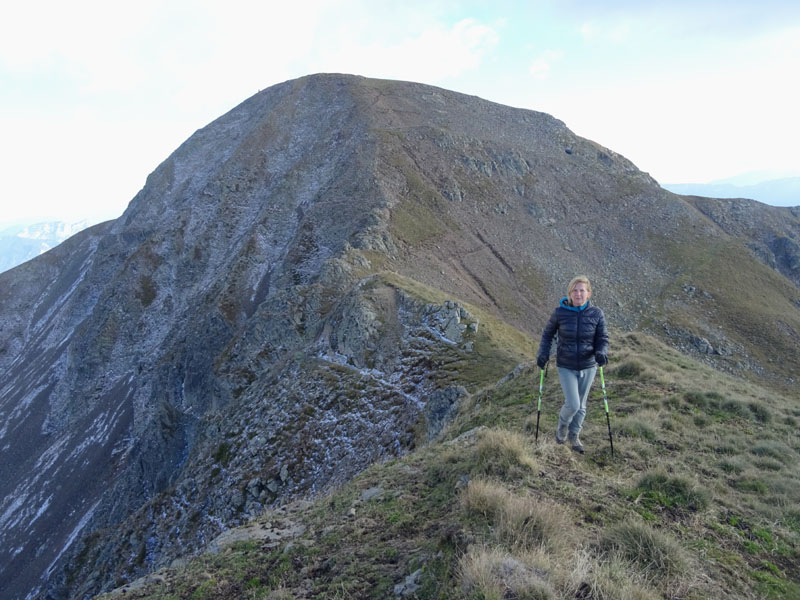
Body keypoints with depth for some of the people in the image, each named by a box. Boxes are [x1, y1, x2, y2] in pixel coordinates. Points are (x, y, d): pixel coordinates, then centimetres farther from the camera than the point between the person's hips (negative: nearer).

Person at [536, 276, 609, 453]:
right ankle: (562, 427, 26)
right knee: (572, 405, -8)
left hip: (588, 366, 2)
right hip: (566, 367, -2)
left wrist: (601, 352, -23)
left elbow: (603, 338, -2)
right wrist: (543, 353, -9)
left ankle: (574, 435, 37)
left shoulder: (597, 314, -9)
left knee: (581, 405, 13)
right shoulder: (560, 312, -11)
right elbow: (548, 334, 3)